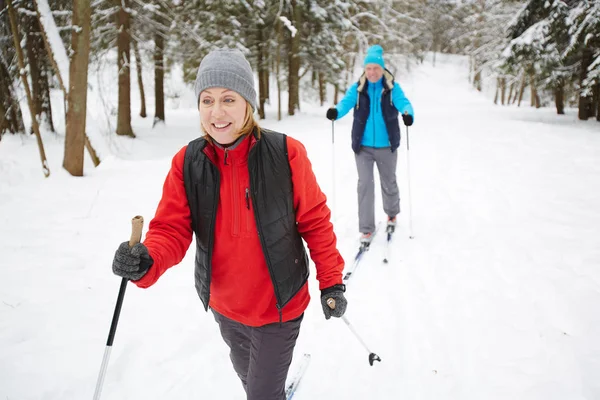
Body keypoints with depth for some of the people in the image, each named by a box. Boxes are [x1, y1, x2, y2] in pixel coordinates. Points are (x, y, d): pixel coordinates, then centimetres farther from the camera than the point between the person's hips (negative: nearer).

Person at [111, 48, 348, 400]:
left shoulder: (286, 153, -21)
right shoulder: (187, 162, -12)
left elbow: (315, 221, -12)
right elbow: (172, 230, -12)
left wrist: (332, 282, -6)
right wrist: (146, 262, -33)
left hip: (279, 305, -4)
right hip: (224, 306, 5)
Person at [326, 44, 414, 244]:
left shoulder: (392, 87, -4)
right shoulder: (357, 88, -2)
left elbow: (402, 101, -19)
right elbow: (346, 102, -17)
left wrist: (408, 113, -43)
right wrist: (335, 111, -40)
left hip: (386, 146, 0)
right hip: (363, 146, 0)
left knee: (388, 183, 15)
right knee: (365, 184, -4)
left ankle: (392, 214, 44)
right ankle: (366, 228, 6)